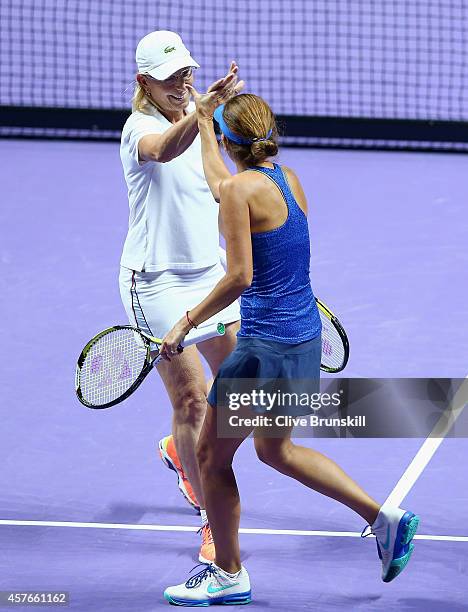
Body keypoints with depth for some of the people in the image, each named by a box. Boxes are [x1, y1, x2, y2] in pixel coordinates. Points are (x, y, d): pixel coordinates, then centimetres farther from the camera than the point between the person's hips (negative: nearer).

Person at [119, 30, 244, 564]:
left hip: (209, 274, 7)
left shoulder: (200, 125, 7)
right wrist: (205, 110, -61)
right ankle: (214, 523, 1)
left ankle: (179, 450, 37)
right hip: (157, 282, -7)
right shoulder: (140, 127, -17)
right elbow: (163, 150, -44)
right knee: (191, 400, -8)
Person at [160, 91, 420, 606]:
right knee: (275, 450, 25)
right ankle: (384, 519, 19)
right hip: (305, 336, 9)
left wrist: (187, 322, -13)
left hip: (267, 345, -9)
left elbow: (239, 277, -22)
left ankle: (228, 575, 19)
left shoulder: (241, 189, -17)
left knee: (211, 455, 9)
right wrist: (203, 122, 40)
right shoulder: (288, 179, 8)